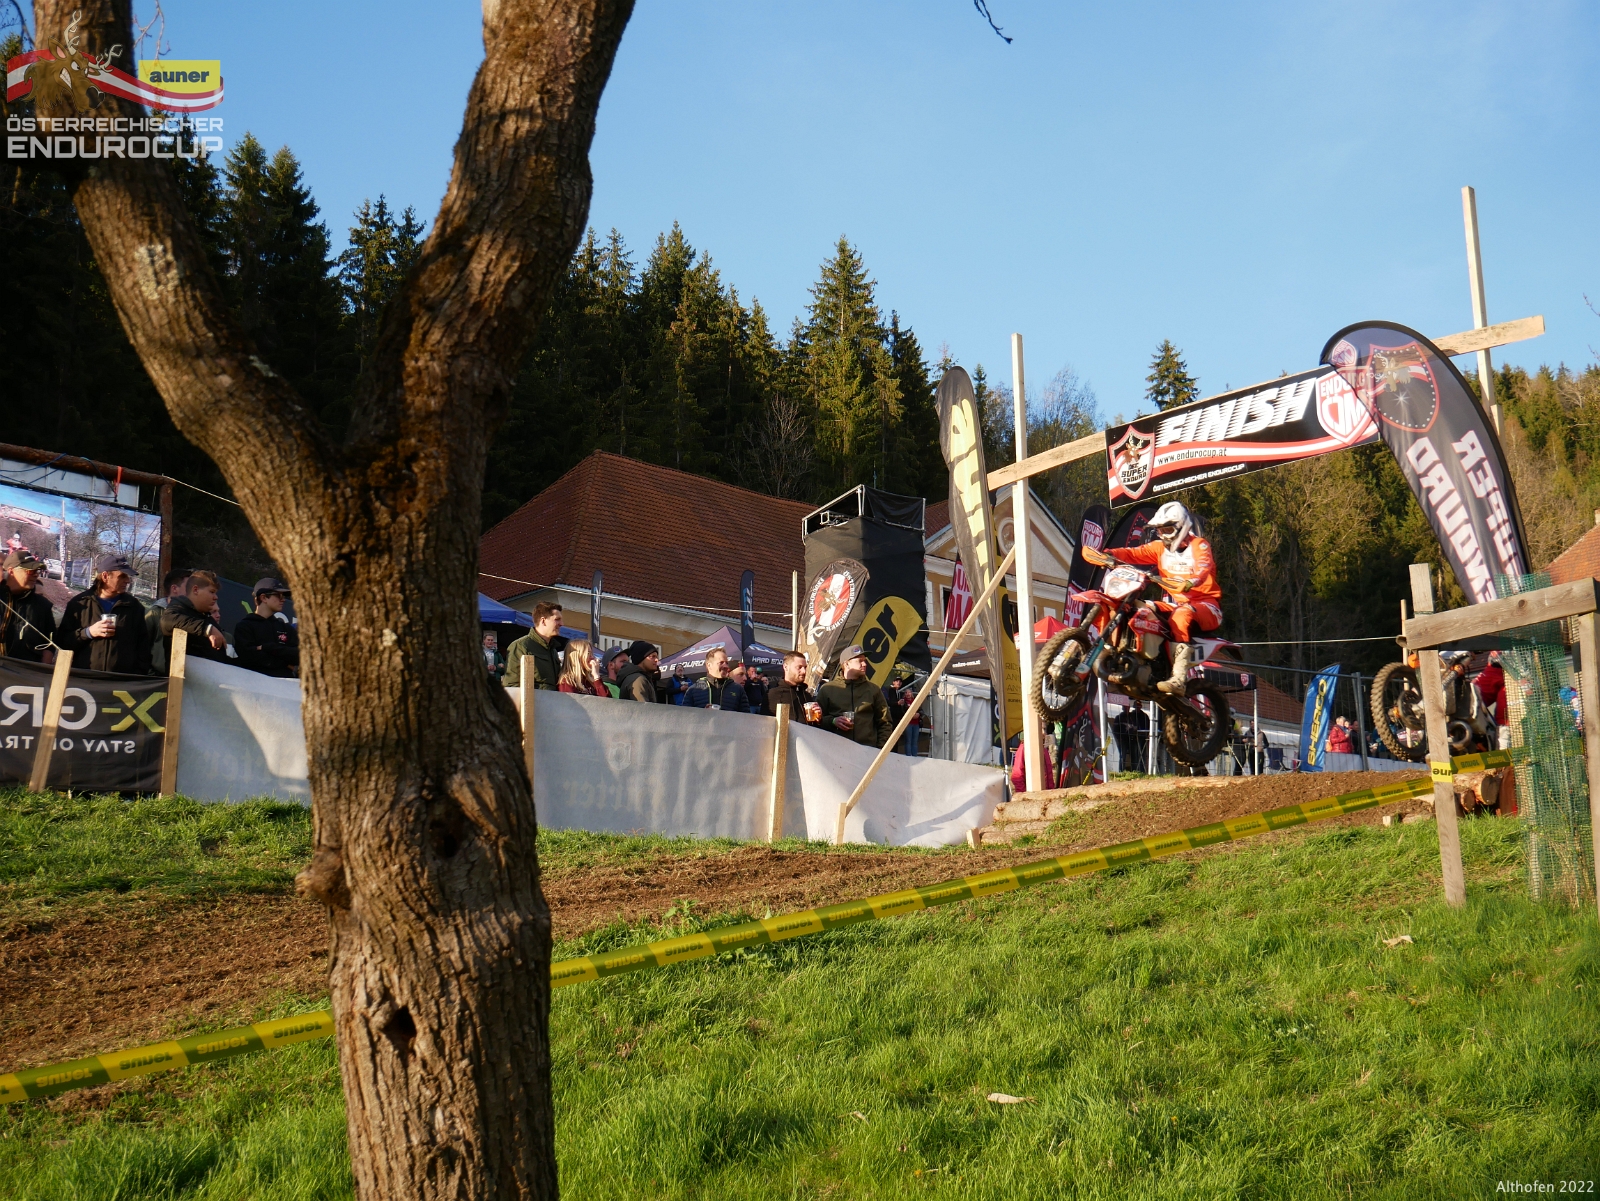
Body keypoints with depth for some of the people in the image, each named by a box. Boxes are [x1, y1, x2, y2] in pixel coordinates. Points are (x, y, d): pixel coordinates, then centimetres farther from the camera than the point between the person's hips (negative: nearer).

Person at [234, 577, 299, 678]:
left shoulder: (286, 628, 22)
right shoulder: (244, 626, 8)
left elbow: (299, 655, 7)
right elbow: (248, 656, -7)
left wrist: (268, 648, -3)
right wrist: (286, 663, -2)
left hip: (286, 679, 4)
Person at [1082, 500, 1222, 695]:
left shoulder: (1199, 546, -6)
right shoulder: (1160, 547, 12)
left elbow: (1203, 569, -27)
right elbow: (1135, 553, -2)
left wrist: (1190, 582, -50)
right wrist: (1108, 554, -22)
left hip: (1206, 603, -7)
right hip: (1175, 603, 7)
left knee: (1182, 616, -39)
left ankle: (1179, 678, -48)